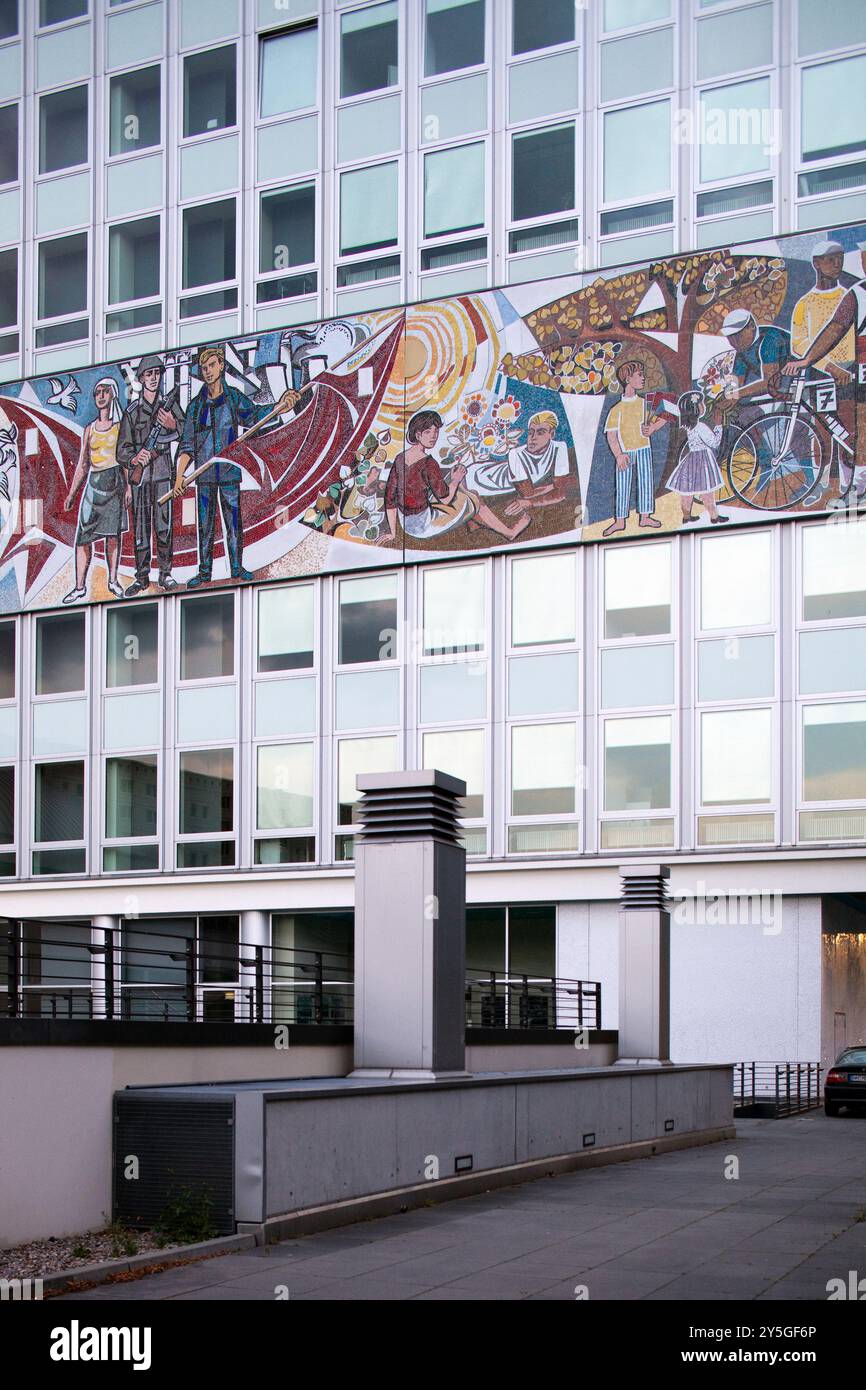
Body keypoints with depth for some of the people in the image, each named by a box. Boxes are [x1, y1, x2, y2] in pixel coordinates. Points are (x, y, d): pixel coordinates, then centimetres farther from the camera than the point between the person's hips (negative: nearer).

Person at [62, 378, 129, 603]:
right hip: (93, 483, 3)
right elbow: (82, 465, 15)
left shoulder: (120, 426, 4)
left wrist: (128, 486, -11)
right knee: (83, 535, -5)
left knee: (113, 533, 0)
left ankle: (113, 580, 10)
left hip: (115, 481, -3)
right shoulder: (90, 429, 14)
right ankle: (80, 586, -3)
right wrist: (71, 493, 11)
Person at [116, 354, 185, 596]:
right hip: (139, 474, 0)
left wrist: (174, 425, -20)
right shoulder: (131, 412, 7)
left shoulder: (170, 406, 8)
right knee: (140, 527, 1)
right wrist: (134, 458, -17)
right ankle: (141, 577, 6)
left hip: (163, 473, 0)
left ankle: (165, 573, 4)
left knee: (164, 526, -4)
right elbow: (122, 450, 4)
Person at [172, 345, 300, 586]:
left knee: (234, 522, 1)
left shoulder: (234, 397, 3)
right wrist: (180, 475, -6)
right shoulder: (196, 405, 6)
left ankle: (237, 568, 10)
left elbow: (252, 416, -13)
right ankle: (204, 571, 10)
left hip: (229, 471, -1)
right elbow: (187, 445, 5)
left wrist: (279, 407, -32)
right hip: (204, 475, 1)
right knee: (205, 525, 4)